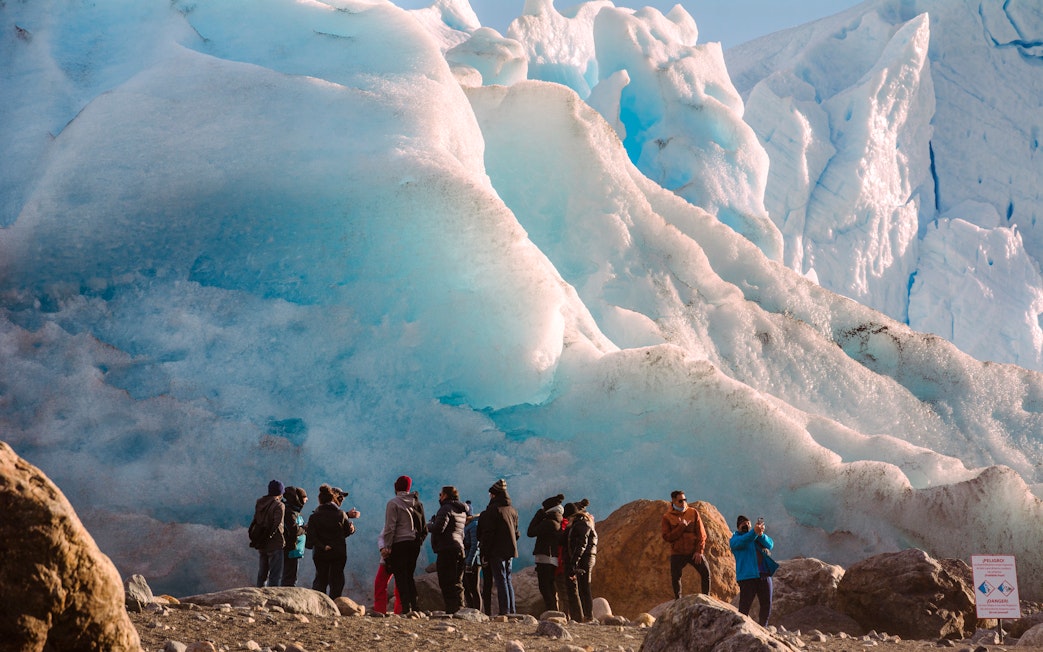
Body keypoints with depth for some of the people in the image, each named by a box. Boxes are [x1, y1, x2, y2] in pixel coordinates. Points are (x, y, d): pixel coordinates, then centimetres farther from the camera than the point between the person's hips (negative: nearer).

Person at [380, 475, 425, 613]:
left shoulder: (393, 503, -6)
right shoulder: (417, 503, 13)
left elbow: (390, 527, -11)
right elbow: (423, 527, 14)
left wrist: (387, 547, -9)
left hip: (399, 543, -6)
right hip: (415, 543, 6)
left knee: (400, 576, -4)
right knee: (409, 576, 13)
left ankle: (406, 607, -12)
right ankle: (414, 605, 7)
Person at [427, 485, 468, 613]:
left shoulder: (446, 508, -9)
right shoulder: (462, 511, 20)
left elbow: (439, 528, -19)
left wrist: (429, 526, 3)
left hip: (447, 550, -9)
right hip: (460, 548, 9)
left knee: (447, 583, -9)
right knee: (457, 583, 12)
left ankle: (452, 609, -15)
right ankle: (460, 609, 10)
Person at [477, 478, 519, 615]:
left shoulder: (493, 509, -11)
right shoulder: (512, 510, 15)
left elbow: (488, 533, -13)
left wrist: (485, 553, -10)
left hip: (497, 551, -7)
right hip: (510, 551, 7)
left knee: (501, 580, -7)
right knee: (508, 580, 13)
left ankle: (504, 611, -11)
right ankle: (511, 611, 12)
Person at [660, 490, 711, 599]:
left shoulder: (693, 512, 2)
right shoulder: (667, 518, -1)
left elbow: (701, 533, 2)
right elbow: (667, 537, -8)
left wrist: (699, 551, -6)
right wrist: (680, 527, -18)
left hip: (694, 552, 1)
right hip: (677, 553, -1)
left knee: (706, 573, -8)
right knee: (675, 577, 1)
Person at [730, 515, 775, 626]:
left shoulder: (758, 537, 22)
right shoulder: (735, 538, 8)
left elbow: (770, 545, 4)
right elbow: (740, 542, -17)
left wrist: (761, 535, -17)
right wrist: (754, 532, -33)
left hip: (764, 575, 5)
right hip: (747, 576, -5)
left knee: (766, 606, 8)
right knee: (744, 607, -11)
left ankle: (762, 628, 20)